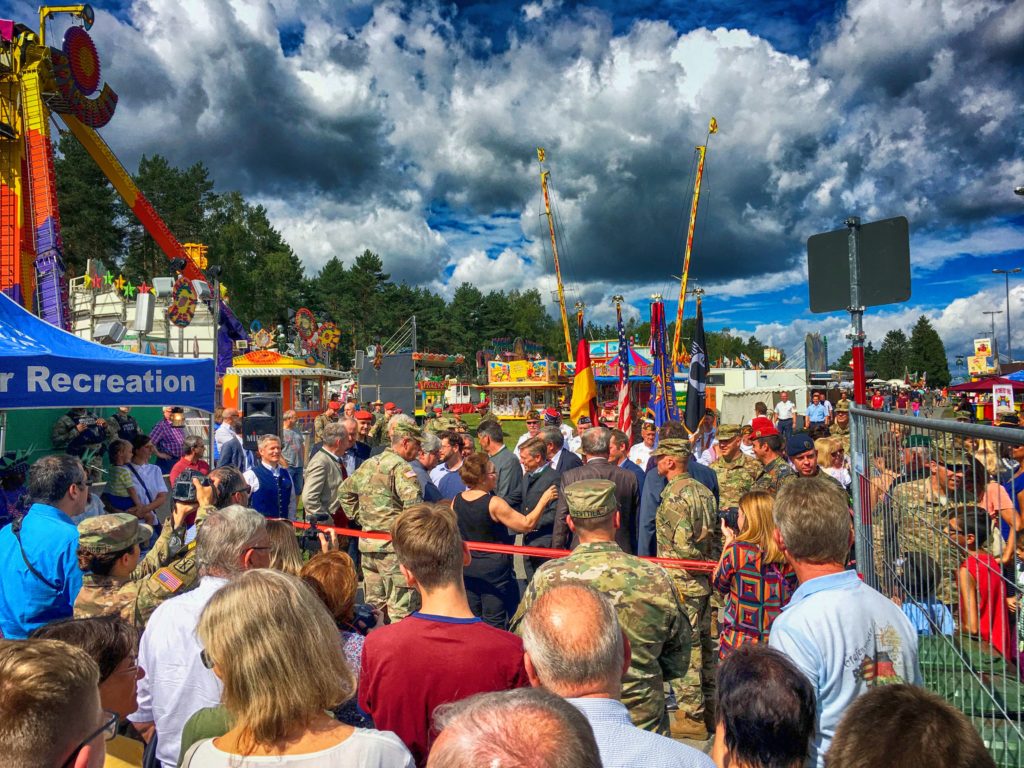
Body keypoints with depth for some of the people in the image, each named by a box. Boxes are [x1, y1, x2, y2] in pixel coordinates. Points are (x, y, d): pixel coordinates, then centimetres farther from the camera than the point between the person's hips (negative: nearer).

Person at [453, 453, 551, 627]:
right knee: (494, 622, 6)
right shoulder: (493, 503, -20)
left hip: (466, 568, 6)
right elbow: (527, 524, -16)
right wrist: (544, 500, -8)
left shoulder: (456, 500, -2)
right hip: (493, 568, -6)